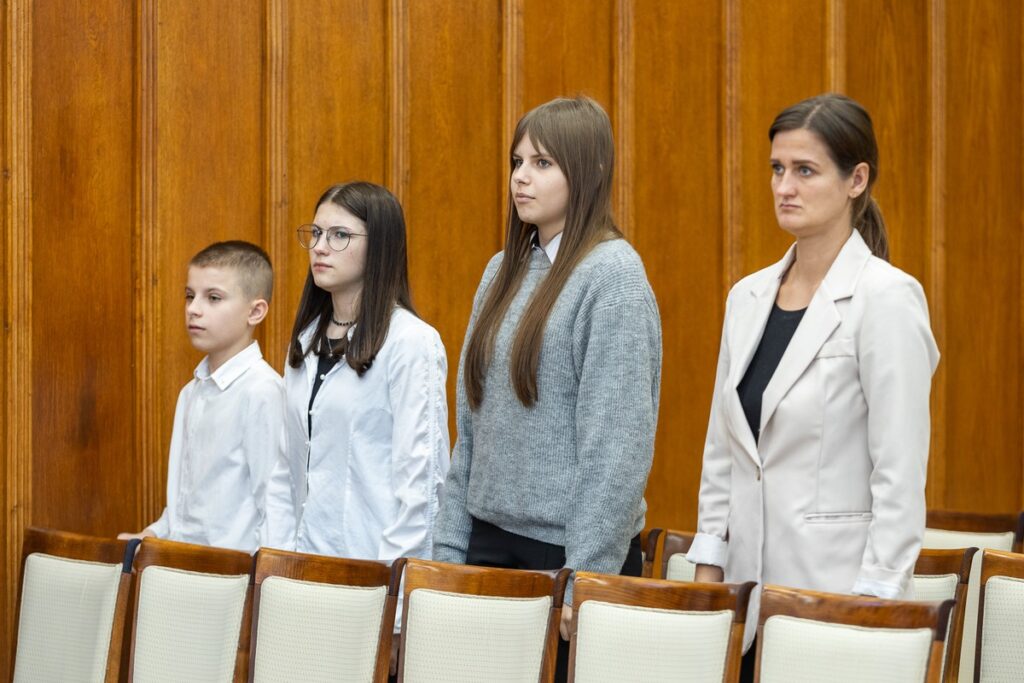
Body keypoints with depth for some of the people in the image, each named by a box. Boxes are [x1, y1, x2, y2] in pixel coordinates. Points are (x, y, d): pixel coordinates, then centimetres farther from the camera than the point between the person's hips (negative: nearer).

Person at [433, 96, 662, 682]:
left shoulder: (612, 275, -11)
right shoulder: (505, 271, 11)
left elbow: (618, 444, -15)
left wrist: (585, 578, -18)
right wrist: (450, 545, 9)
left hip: (569, 545, -7)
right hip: (493, 535, 7)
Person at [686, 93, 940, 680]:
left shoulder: (887, 298, -10)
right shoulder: (748, 296, 10)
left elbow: (901, 476, -14)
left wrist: (869, 602, -17)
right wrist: (707, 574, 9)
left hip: (834, 588, -6)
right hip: (751, 584, 6)